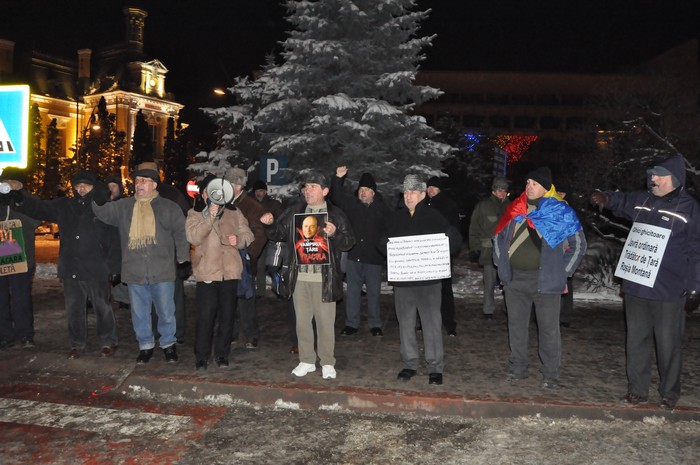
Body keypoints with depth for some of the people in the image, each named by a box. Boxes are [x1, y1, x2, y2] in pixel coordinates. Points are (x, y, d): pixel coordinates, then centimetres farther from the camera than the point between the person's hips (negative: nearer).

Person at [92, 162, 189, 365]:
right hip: (134, 272, 2)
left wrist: (183, 257, -1)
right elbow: (102, 212, 5)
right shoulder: (123, 206, 9)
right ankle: (145, 346, 28)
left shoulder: (168, 207, 2)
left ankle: (168, 344, 25)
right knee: (139, 313, 12)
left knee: (166, 312, 6)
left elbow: (180, 232, 3)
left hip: (161, 272, -2)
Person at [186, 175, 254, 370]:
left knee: (227, 315, 7)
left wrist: (238, 240, -11)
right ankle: (201, 356, 10)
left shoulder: (234, 214, 13)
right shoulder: (195, 215, 6)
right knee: (205, 316, -4)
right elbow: (193, 237, -11)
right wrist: (210, 216, -19)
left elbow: (248, 236, 11)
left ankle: (222, 354, 21)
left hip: (230, 271, 2)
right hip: (206, 272, -2)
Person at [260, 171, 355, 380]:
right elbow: (279, 234, 12)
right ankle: (306, 361, 26)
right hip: (299, 277, 3)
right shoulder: (294, 211, 9)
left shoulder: (336, 215, 0)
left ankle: (327, 363, 19)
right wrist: (270, 224, -8)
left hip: (324, 279, -3)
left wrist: (334, 234, -22)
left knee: (325, 322, 4)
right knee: (302, 321, 12)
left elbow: (349, 242, -4)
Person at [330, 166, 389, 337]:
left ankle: (375, 324, 20)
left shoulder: (382, 209, 0)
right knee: (352, 291, 8)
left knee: (374, 293, 8)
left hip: (374, 258, -1)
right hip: (353, 256, 1)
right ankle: (351, 323, 19)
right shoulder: (352, 204, 4)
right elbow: (336, 195, 0)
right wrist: (338, 178, -14)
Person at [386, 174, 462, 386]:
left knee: (432, 323, -1)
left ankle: (435, 367, 10)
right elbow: (384, 243, 17)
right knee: (405, 323, 10)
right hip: (402, 279, 4)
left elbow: (455, 239, -2)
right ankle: (409, 364, 23)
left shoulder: (434, 216, -1)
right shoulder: (395, 218, 10)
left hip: (429, 279, -3)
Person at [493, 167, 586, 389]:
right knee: (516, 326, 12)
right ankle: (518, 368, 26)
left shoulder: (560, 212, -5)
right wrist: (502, 265, 12)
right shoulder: (515, 210, 6)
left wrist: (562, 272, -3)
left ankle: (551, 374, 15)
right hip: (515, 279, 4)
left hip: (545, 280, -4)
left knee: (549, 328, 2)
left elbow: (578, 244, 1)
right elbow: (499, 237, 19)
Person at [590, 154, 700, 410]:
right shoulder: (642, 201, 7)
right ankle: (637, 389, 24)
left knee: (668, 344, 6)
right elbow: (622, 201, 27)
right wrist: (605, 197, 3)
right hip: (636, 286, 5)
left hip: (669, 292, -4)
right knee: (636, 341, 12)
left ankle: (669, 393, 24)